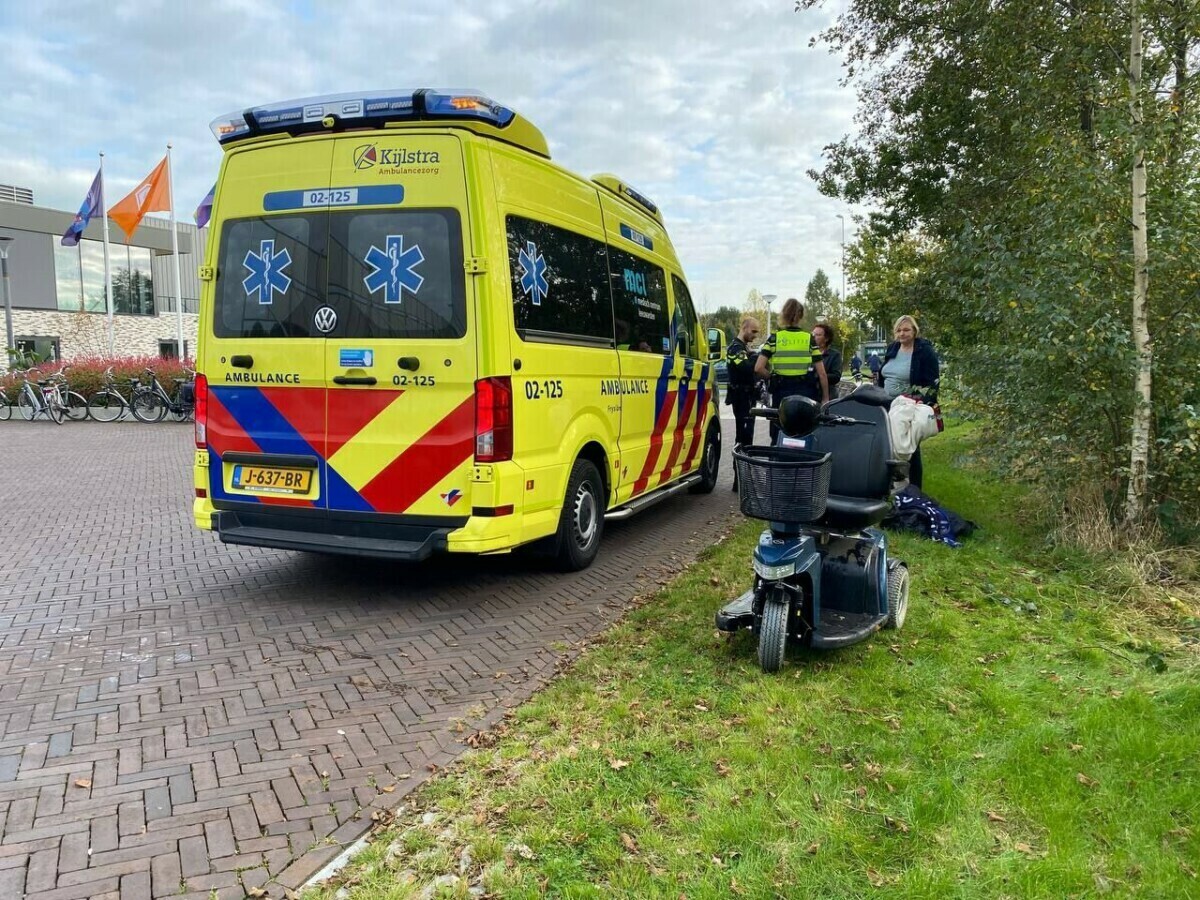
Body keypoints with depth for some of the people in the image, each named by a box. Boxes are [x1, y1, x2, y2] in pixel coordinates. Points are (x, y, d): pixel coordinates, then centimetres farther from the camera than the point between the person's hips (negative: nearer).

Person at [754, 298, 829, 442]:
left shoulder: (774, 338, -2)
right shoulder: (809, 339, 0)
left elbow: (758, 368, -11)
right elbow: (821, 373, -2)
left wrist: (772, 377, 7)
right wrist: (825, 398, 6)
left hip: (781, 391, 0)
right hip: (806, 391, 0)